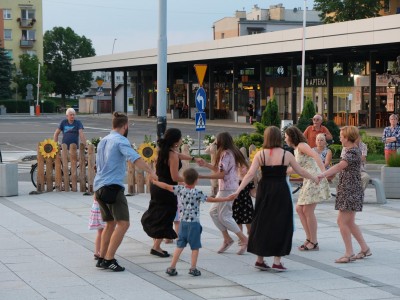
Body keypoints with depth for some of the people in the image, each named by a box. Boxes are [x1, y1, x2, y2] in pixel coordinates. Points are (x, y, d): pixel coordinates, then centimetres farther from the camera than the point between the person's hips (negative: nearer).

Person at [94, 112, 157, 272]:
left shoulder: (103, 141, 21)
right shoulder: (121, 140, -6)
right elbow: (135, 158, -24)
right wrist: (151, 172, -34)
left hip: (99, 187, 10)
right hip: (113, 186, -9)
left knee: (110, 224, 20)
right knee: (123, 223, -13)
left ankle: (102, 258, 21)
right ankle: (109, 259, -20)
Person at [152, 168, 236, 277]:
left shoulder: (180, 189, -3)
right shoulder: (197, 193, -12)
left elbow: (166, 186, 3)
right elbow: (211, 199, -9)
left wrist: (154, 182, 19)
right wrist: (227, 199, -4)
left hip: (183, 222, 4)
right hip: (194, 223, -4)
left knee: (180, 245, 11)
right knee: (195, 246, 7)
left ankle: (172, 268, 9)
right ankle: (193, 268, 8)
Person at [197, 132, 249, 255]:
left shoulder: (226, 154, -16)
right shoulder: (231, 153, 14)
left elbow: (221, 174, -19)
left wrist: (202, 176, -17)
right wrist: (206, 164, 21)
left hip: (227, 188, -10)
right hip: (225, 188, 10)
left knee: (224, 216, -4)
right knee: (213, 212, 13)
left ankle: (244, 240, -2)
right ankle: (227, 238, 14)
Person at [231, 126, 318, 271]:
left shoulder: (260, 154, -3)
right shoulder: (286, 155, -5)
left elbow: (250, 174, -9)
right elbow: (300, 171, 5)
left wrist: (238, 190, -9)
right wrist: (314, 178, 21)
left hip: (264, 191, 2)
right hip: (281, 191, -2)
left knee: (261, 223, 13)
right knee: (280, 224, 7)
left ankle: (260, 259, 18)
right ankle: (277, 261, 5)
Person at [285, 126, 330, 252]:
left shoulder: (302, 145, -8)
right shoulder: (296, 150, 20)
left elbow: (316, 155, -24)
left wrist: (323, 171, -35)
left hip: (315, 179, -10)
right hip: (308, 181, 10)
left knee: (308, 211, -7)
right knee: (299, 208, 10)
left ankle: (314, 243, -1)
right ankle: (309, 238, 15)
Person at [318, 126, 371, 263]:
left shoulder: (352, 152, -16)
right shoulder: (353, 150, 15)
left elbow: (340, 166, -31)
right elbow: (343, 168, 22)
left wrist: (323, 174, -39)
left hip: (350, 191, -10)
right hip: (349, 191, 10)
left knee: (342, 221, -8)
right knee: (349, 223, 14)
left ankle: (349, 253, -4)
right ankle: (365, 249, 22)